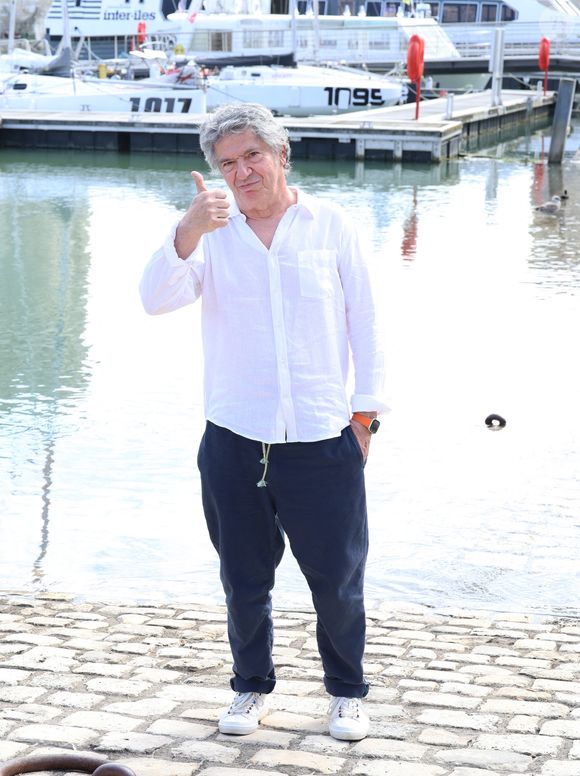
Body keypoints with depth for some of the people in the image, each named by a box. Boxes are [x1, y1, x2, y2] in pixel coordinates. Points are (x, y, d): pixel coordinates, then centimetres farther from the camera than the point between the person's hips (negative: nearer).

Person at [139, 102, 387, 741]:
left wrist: (365, 410, 3)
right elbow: (156, 299, -13)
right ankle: (252, 687, 31)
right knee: (243, 580, 12)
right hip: (234, 442, 1)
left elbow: (363, 320, 6)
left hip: (323, 439, -1)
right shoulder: (212, 233, 2)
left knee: (337, 579, 7)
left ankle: (346, 692, 27)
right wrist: (189, 229, -28)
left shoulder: (330, 225, 2)